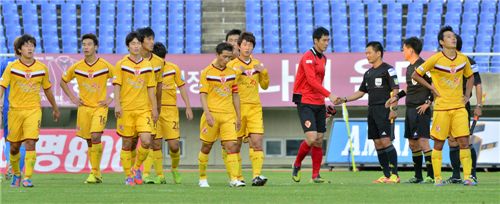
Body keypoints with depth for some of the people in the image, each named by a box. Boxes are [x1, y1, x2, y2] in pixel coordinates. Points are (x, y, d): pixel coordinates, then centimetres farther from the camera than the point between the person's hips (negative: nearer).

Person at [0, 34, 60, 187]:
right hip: (15, 110, 0)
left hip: (33, 110, 0)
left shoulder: (42, 68, 4)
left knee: (30, 143, -15)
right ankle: (16, 174, 30)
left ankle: (27, 178, -16)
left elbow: (47, 89, 17)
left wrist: (55, 109, 25)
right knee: (14, 146, 7)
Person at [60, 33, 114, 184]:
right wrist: (72, 98, 7)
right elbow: (63, 81, 17)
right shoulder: (76, 67, 2)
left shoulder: (106, 66, -5)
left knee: (95, 137, -21)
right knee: (89, 142, 4)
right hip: (84, 108, 3)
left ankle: (94, 173, -14)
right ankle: (97, 174, 15)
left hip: (100, 107, -3)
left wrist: (111, 98, -4)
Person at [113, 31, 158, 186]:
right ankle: (129, 176, 12)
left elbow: (151, 89, 11)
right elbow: (117, 86, -2)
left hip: (144, 109, 2)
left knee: (146, 141, -12)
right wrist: (117, 105, -14)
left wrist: (154, 108, 8)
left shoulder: (147, 66, 9)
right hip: (126, 109, -2)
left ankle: (137, 168, 11)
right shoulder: (121, 64, 1)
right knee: (126, 144, 1)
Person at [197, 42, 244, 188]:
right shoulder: (207, 72, -2)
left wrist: (238, 116, 13)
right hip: (212, 114, -3)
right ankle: (202, 178, 18)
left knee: (232, 146, -9)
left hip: (228, 115, 3)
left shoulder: (232, 73, 11)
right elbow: (203, 95, -6)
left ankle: (234, 179, -12)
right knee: (206, 147, 5)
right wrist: (207, 114, -16)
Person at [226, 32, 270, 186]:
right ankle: (237, 177, 12)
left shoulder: (257, 64, 13)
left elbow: (264, 86, 19)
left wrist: (264, 72, 2)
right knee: (236, 144, 2)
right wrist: (237, 73, -17)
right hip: (237, 108, -2)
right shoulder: (232, 65, 1)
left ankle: (257, 176, -18)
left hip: (255, 107, 2)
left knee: (257, 142, -12)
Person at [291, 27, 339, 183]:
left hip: (319, 103, 8)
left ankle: (316, 175, 8)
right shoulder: (308, 57, -12)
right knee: (311, 139, -16)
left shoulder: (323, 58, 15)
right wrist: (329, 95, -27)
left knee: (319, 141, 4)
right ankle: (297, 165, 7)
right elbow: (312, 80, -22)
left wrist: (324, 101, 17)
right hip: (305, 103, -8)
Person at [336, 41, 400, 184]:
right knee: (378, 144, 5)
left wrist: (394, 109, -18)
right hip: (372, 110, 8)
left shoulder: (388, 69, -5)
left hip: (384, 110, -8)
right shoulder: (368, 73, 18)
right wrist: (344, 100, 14)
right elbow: (361, 92, 24)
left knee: (386, 141, -14)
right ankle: (386, 176, 9)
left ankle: (394, 175, -12)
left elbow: (395, 90, -9)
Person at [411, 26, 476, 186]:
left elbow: (470, 77, 24)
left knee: (464, 142, -5)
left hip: (459, 107, 3)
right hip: (441, 108, -3)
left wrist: (467, 96, 13)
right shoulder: (435, 60, -8)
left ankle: (467, 177, -2)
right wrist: (432, 88, -3)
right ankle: (437, 178, 10)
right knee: (438, 144, 2)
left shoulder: (463, 59, 5)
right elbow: (416, 75, 0)